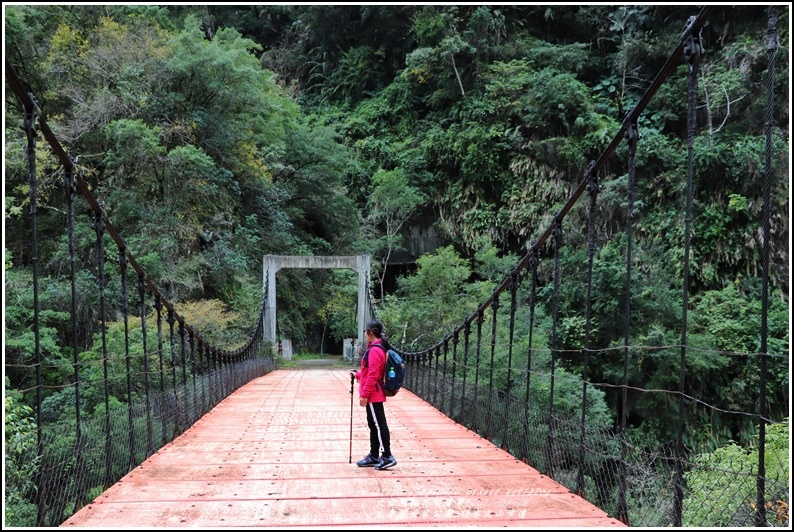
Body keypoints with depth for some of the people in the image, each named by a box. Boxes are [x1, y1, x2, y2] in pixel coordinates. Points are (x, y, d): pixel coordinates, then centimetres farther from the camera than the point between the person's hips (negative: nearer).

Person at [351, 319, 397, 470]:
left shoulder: (375, 350, -17)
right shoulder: (376, 348, 13)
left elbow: (373, 375, -22)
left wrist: (364, 394, -20)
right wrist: (358, 375, 28)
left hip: (373, 395, -10)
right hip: (373, 395, 10)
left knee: (379, 424, -6)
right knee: (374, 425, 14)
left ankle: (387, 457, -2)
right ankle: (374, 456, 20)